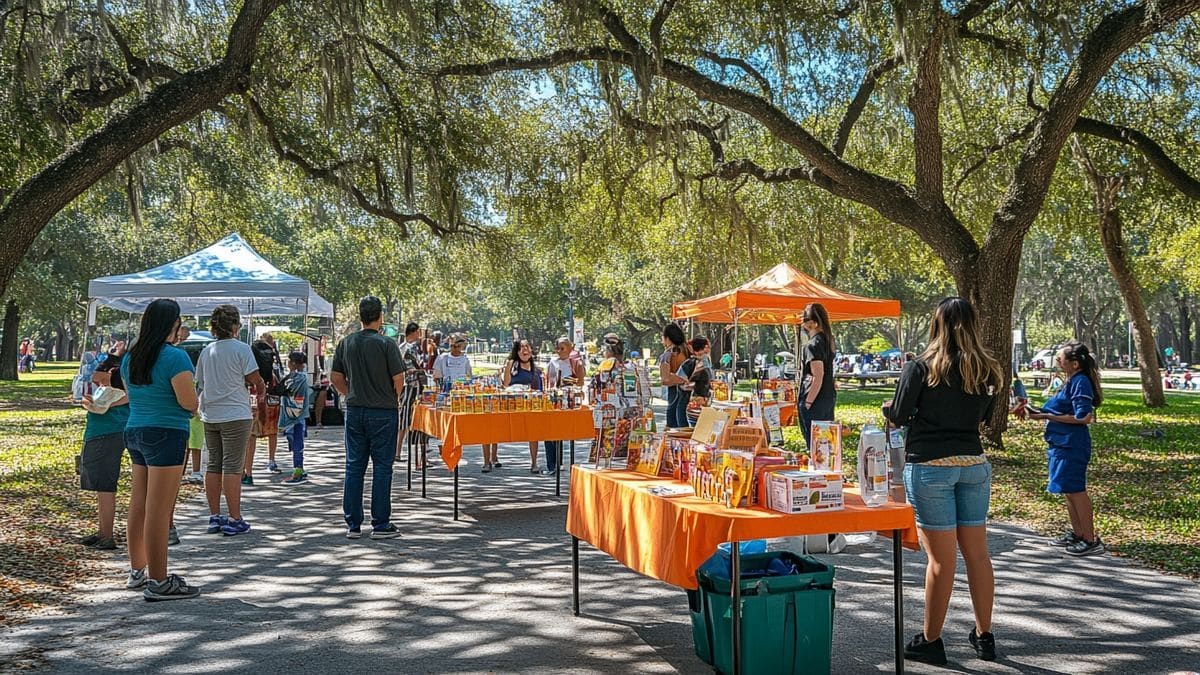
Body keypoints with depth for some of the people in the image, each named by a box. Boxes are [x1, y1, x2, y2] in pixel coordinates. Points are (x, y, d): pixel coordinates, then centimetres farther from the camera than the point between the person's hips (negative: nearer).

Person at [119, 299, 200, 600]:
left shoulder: (130, 357, 11)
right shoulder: (175, 357, -14)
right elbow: (189, 402, -16)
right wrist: (194, 405, 4)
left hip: (134, 431, 8)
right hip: (166, 434, -8)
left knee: (138, 505, 16)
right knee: (159, 510, -6)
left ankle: (137, 571, 27)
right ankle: (158, 581, -1)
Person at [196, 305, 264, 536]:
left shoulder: (207, 350, 8)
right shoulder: (241, 348, -10)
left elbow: (200, 381, 14)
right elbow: (256, 379, -8)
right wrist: (261, 390, 14)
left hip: (209, 415, 6)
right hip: (235, 414, -6)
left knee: (213, 465, 12)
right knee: (232, 467, -3)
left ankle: (214, 517, 17)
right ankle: (234, 520, 0)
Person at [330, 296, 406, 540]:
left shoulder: (346, 343, 4)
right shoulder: (386, 344, -11)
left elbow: (335, 377, 8)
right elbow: (399, 379, -11)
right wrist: (395, 399, 8)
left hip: (355, 411, 4)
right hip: (383, 412, -4)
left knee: (354, 467, 9)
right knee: (382, 467, 2)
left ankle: (353, 524, 13)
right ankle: (381, 525, 5)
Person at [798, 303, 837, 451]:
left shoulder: (813, 345, -17)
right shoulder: (827, 339, 10)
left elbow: (817, 377, -21)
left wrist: (807, 403, -18)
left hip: (816, 401, -9)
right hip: (829, 397, 9)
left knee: (814, 445, -4)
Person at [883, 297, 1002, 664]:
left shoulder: (921, 367, -9)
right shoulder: (986, 370, 6)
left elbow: (898, 416, -5)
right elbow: (982, 416, 16)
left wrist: (888, 407, 15)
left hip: (930, 465, -5)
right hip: (974, 464, 5)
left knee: (941, 557, 0)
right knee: (977, 553, 13)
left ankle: (930, 641, 12)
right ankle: (984, 636, 24)